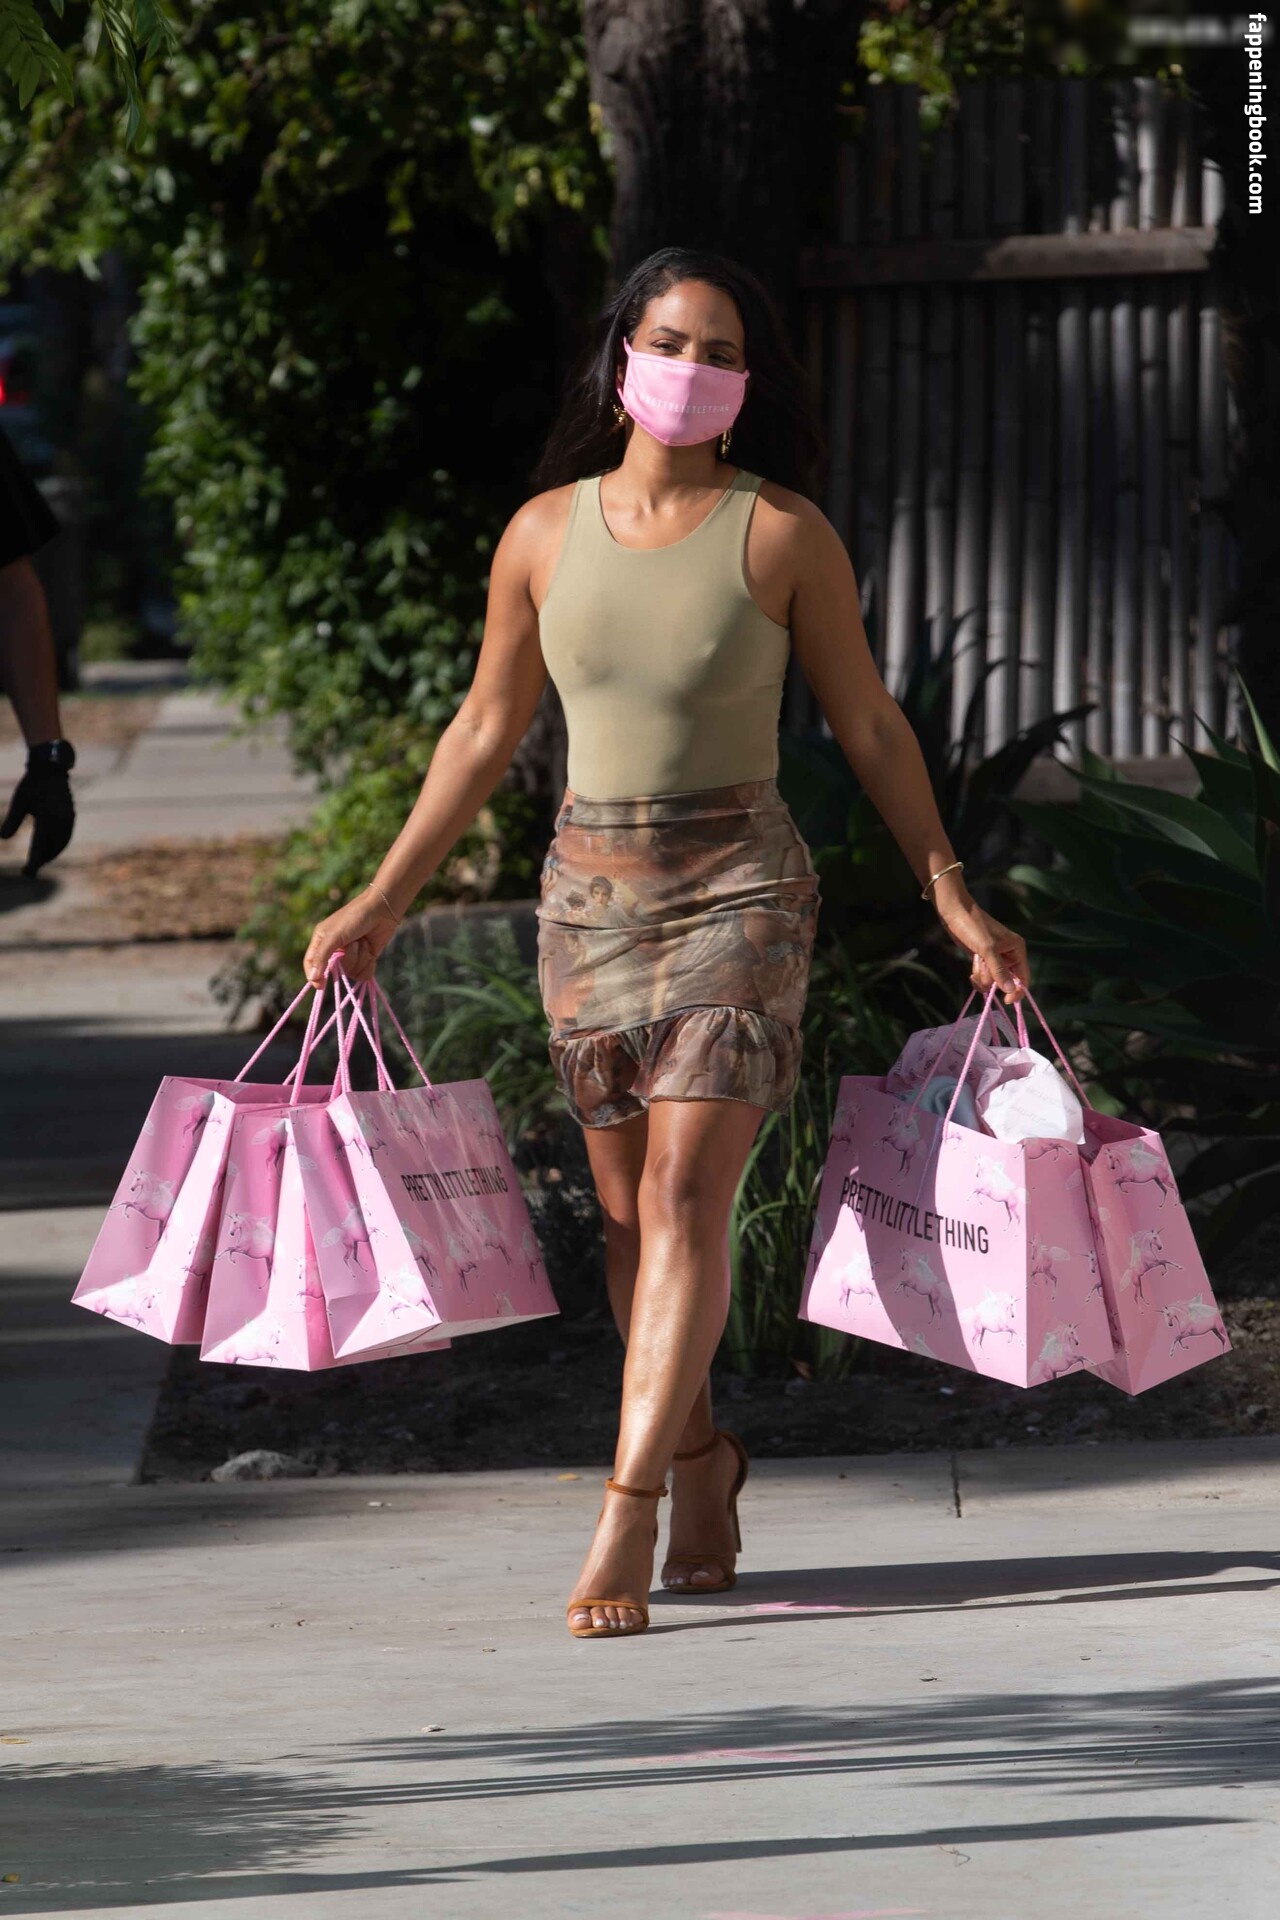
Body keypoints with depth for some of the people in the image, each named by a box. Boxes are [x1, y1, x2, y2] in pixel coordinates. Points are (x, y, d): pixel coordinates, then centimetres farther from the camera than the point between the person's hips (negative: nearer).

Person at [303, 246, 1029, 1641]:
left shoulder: (781, 535, -3)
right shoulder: (546, 532, 5)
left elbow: (868, 726, 4)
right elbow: (484, 732, 13)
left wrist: (955, 900, 1)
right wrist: (379, 907, 13)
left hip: (738, 894, -3)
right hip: (590, 895, 3)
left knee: (685, 1201, -13)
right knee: (628, 1213, 7)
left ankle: (623, 1527, -16)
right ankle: (699, 1458, 29)